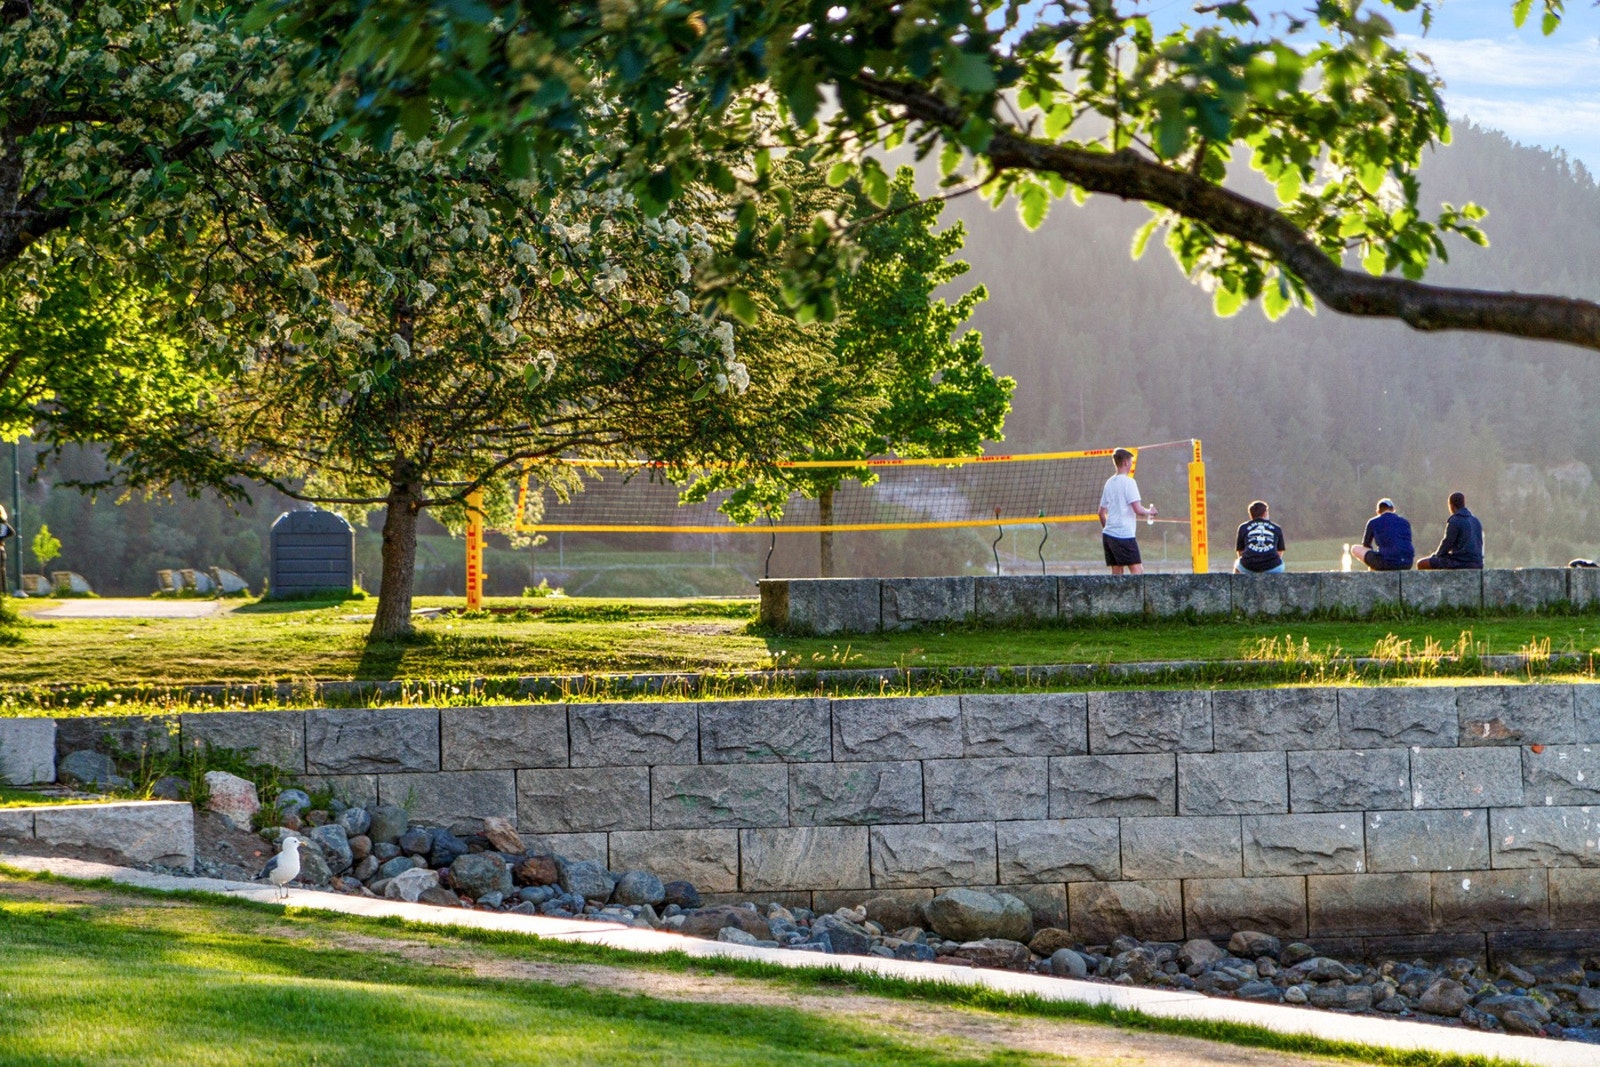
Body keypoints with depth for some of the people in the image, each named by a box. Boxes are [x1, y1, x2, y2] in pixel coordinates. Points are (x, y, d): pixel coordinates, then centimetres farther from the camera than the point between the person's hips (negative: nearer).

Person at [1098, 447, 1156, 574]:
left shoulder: (1109, 482, 13)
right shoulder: (1128, 482, -9)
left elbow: (1102, 512, 18)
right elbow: (1138, 509, -16)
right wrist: (1149, 512, 3)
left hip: (1108, 534, 8)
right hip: (1124, 535, -8)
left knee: (1117, 571, 7)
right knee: (1137, 570, -7)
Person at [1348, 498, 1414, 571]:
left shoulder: (1373, 522, 8)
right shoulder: (1405, 522, 17)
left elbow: (1366, 545, 21)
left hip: (1386, 563, -4)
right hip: (1407, 565, 4)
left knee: (1354, 549, 15)